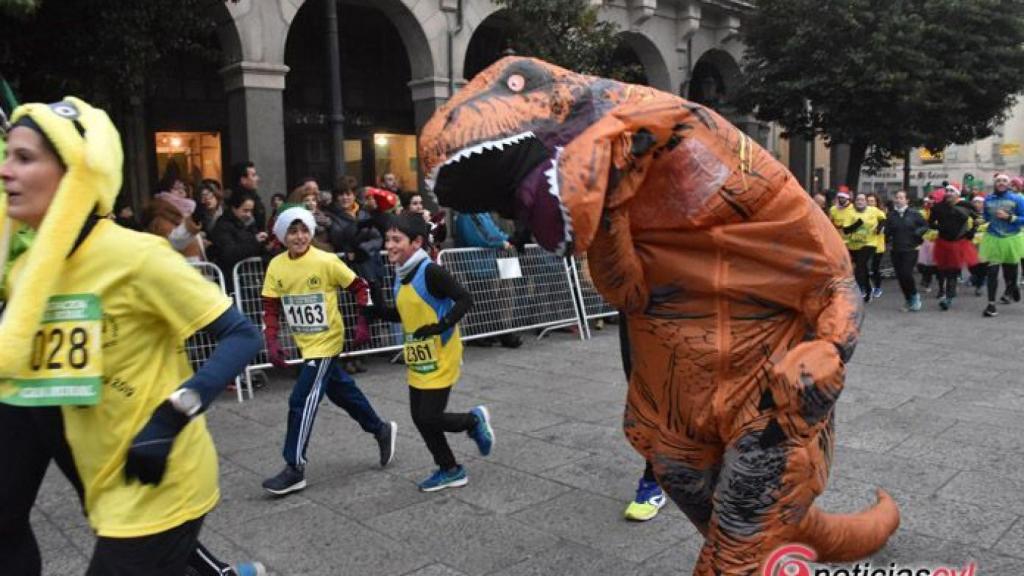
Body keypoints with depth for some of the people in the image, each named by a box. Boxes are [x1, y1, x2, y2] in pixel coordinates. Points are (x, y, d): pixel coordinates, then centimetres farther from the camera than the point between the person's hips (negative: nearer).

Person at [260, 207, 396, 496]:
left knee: (302, 401, -10)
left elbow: (360, 288, -7)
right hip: (305, 344, 6)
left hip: (326, 342, -6)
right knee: (341, 390, 18)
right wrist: (272, 343, -10)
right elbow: (271, 308, 1)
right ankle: (381, 430, 39)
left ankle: (294, 469, 2)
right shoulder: (276, 266, -2)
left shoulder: (326, 261, -16)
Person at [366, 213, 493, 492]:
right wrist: (375, 310, 3)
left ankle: (474, 420, 20)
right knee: (420, 418, 10)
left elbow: (465, 299, -21)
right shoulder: (400, 275, 7)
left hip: (440, 360, -8)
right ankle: (450, 470, 26)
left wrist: (441, 326, -29)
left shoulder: (430, 272, -19)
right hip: (417, 361, 8)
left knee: (429, 418, -8)